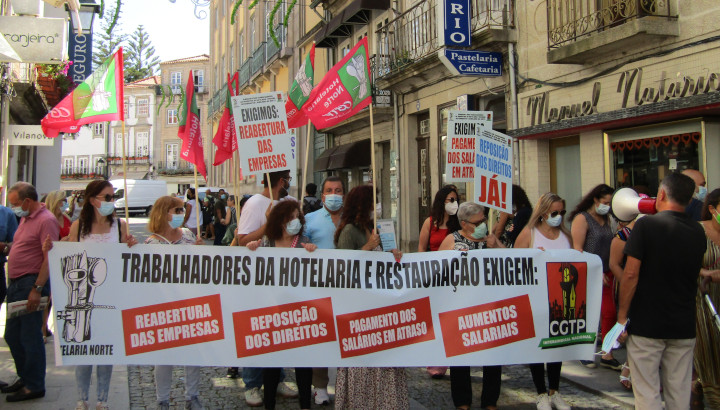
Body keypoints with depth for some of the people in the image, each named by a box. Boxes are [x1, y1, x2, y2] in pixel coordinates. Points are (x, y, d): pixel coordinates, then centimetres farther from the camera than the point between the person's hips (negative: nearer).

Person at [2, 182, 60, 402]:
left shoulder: (46, 220, -14)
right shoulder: (26, 218, 16)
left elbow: (49, 258, -20)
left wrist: (37, 289, -23)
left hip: (31, 284, -10)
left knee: (30, 337, -2)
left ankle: (34, 386, 8)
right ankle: (24, 377, 30)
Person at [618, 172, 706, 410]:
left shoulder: (646, 225, -12)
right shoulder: (698, 232, 5)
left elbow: (631, 274, -15)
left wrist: (622, 315, -9)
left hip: (646, 325, -5)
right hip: (684, 326, 5)